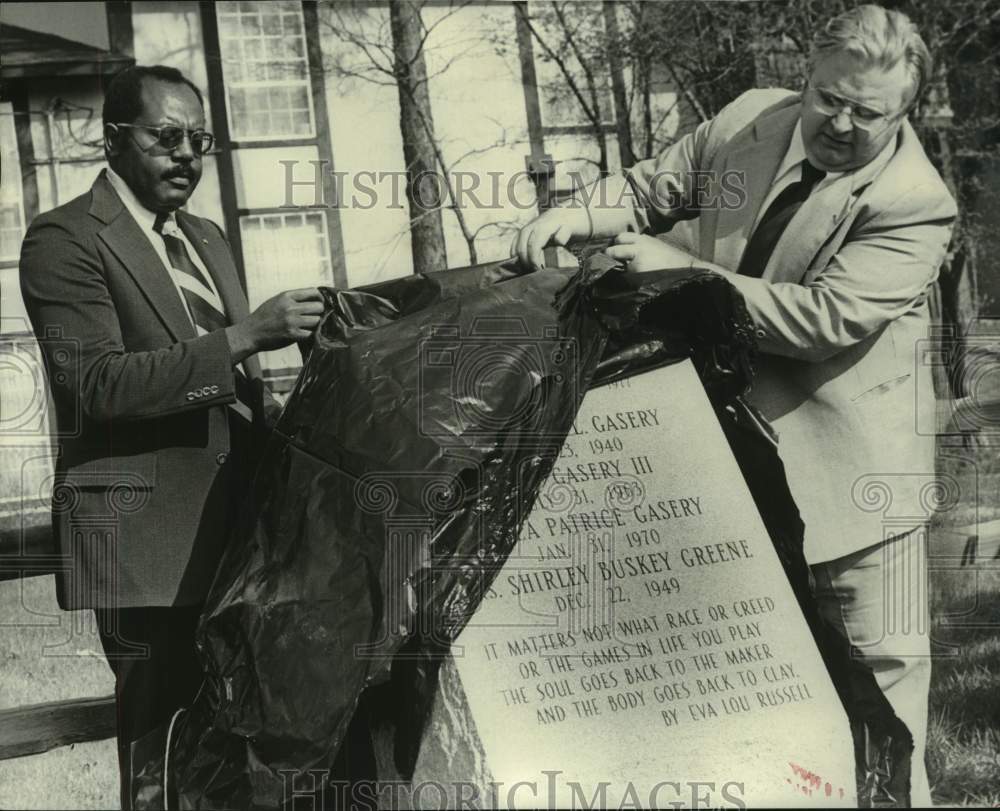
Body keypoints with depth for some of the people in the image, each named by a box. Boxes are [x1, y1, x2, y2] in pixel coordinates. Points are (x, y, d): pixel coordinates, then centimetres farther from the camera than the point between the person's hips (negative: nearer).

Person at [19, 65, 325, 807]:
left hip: (231, 523, 7)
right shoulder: (66, 239, -7)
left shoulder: (206, 238, 19)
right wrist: (243, 336, -25)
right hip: (145, 530, -7)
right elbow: (93, 384, -19)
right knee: (163, 735, -5)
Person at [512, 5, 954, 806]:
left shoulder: (914, 205, -18)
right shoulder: (748, 120, -1)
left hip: (848, 463, -5)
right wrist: (579, 215, -10)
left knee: (882, 663, 0)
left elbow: (823, 318, -27)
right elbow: (654, 189, 11)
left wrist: (684, 272, -24)